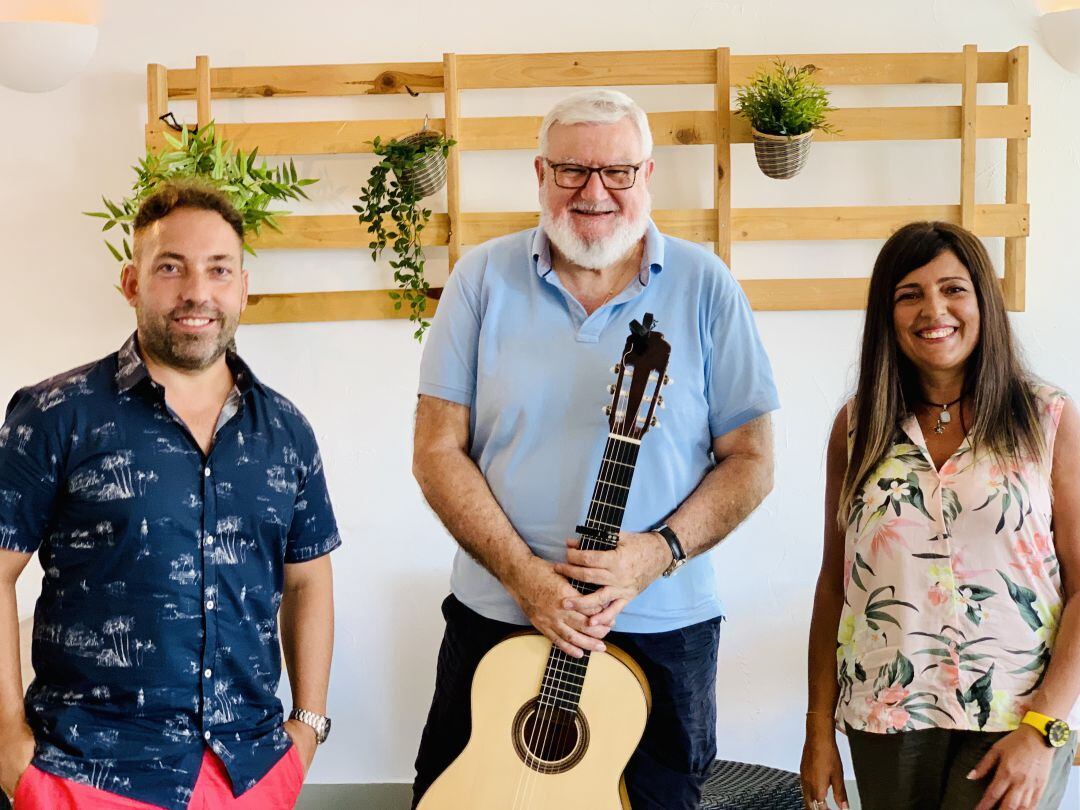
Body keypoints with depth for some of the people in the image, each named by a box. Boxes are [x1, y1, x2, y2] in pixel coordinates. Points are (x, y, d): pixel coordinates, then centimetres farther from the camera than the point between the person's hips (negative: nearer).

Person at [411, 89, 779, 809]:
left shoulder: (705, 287, -2)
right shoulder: (484, 278, -1)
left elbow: (751, 460, -1)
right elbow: (438, 451, -3)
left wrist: (659, 552, -17)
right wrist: (525, 575, -15)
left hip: (663, 630, 0)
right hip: (495, 618, 1)